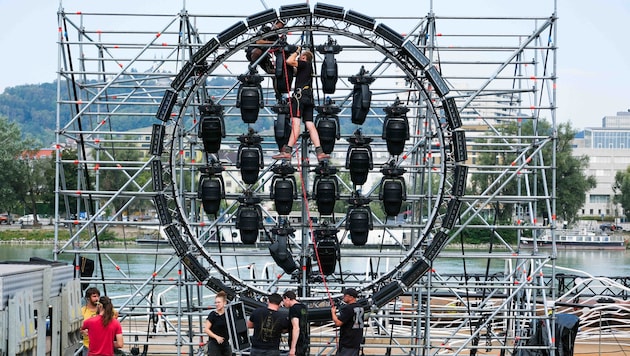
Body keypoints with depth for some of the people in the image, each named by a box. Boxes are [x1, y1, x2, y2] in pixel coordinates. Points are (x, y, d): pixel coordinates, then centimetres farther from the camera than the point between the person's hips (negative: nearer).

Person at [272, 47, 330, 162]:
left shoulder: (304, 64, 2)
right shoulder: (309, 67, 27)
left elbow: (289, 61, -10)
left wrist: (297, 52, 7)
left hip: (300, 94, -9)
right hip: (309, 98, 9)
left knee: (295, 123, -18)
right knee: (310, 125, 2)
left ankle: (287, 151, -26)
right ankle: (319, 152, -10)